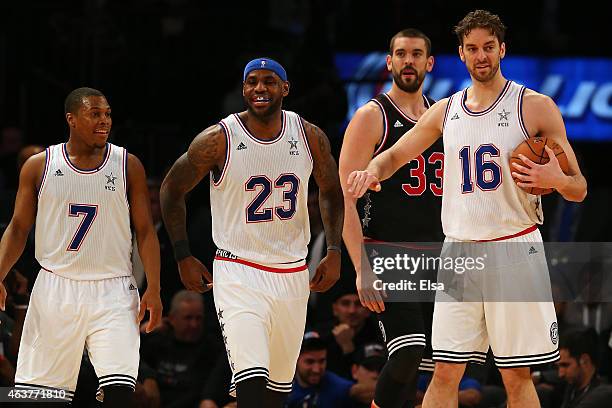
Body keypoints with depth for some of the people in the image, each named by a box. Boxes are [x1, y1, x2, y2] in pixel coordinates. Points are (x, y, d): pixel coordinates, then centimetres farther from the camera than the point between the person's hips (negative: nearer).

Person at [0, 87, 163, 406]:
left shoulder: (128, 166, 3)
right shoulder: (39, 166, 4)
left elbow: (145, 231, 5)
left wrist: (153, 288, -5)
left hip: (112, 294, -1)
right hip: (54, 291, 1)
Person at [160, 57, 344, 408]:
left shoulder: (310, 137, -1)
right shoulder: (218, 140, -11)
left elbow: (331, 191, 16)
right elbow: (172, 190, 2)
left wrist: (335, 252, 5)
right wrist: (183, 257, -2)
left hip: (293, 274, 4)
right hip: (238, 271, -4)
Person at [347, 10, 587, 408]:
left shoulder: (536, 106, -2)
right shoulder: (446, 111, 11)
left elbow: (578, 189, -1)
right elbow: (395, 155, 22)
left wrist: (556, 180, -25)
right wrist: (372, 171, -2)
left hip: (514, 250, -4)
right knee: (445, 373, 0)